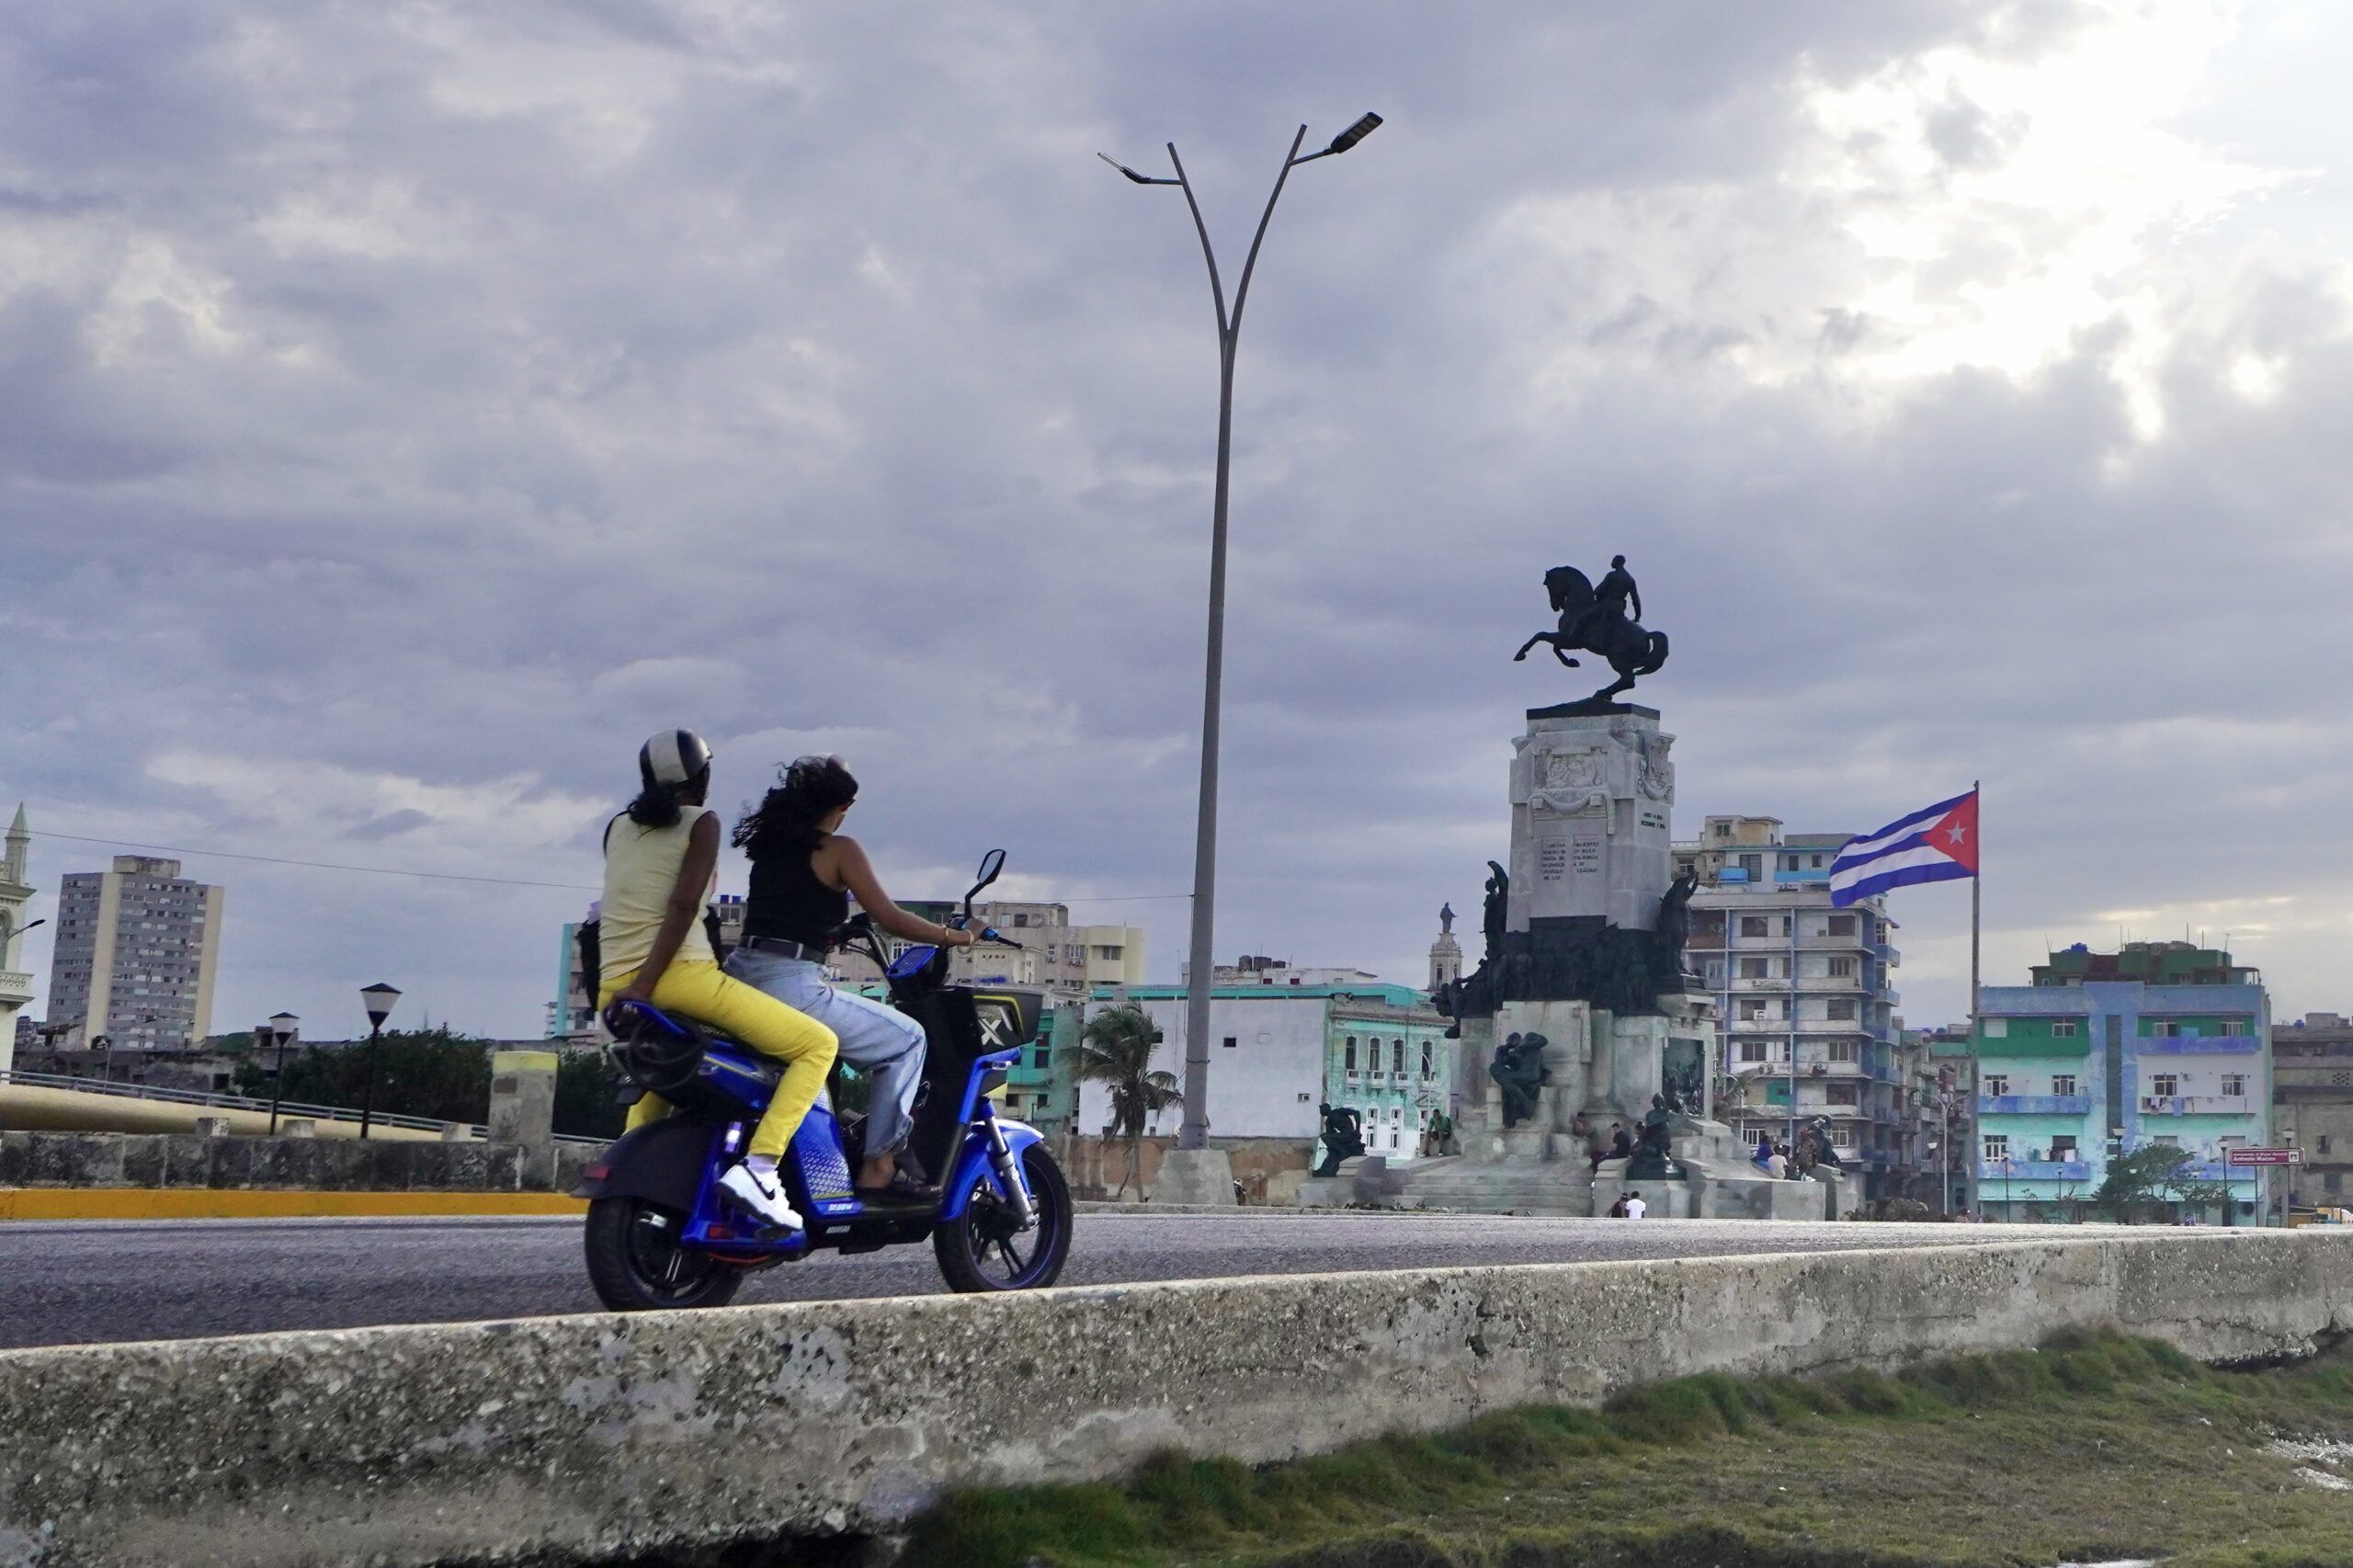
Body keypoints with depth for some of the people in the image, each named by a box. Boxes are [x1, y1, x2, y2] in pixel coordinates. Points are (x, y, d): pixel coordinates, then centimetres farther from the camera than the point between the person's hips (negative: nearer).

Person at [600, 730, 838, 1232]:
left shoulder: (617, 828, 19)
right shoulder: (701, 824, 2)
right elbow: (683, 905, -10)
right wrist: (644, 988, -15)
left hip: (612, 986, 7)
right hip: (679, 973, -7)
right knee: (817, 1044, -4)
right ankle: (759, 1166, -20)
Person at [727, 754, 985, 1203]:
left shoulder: (769, 847, 19)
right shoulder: (837, 849, -1)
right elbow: (888, 917, -4)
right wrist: (956, 937, 8)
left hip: (738, 979, 8)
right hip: (791, 986, -8)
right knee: (906, 1040, 5)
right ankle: (878, 1169, -2)